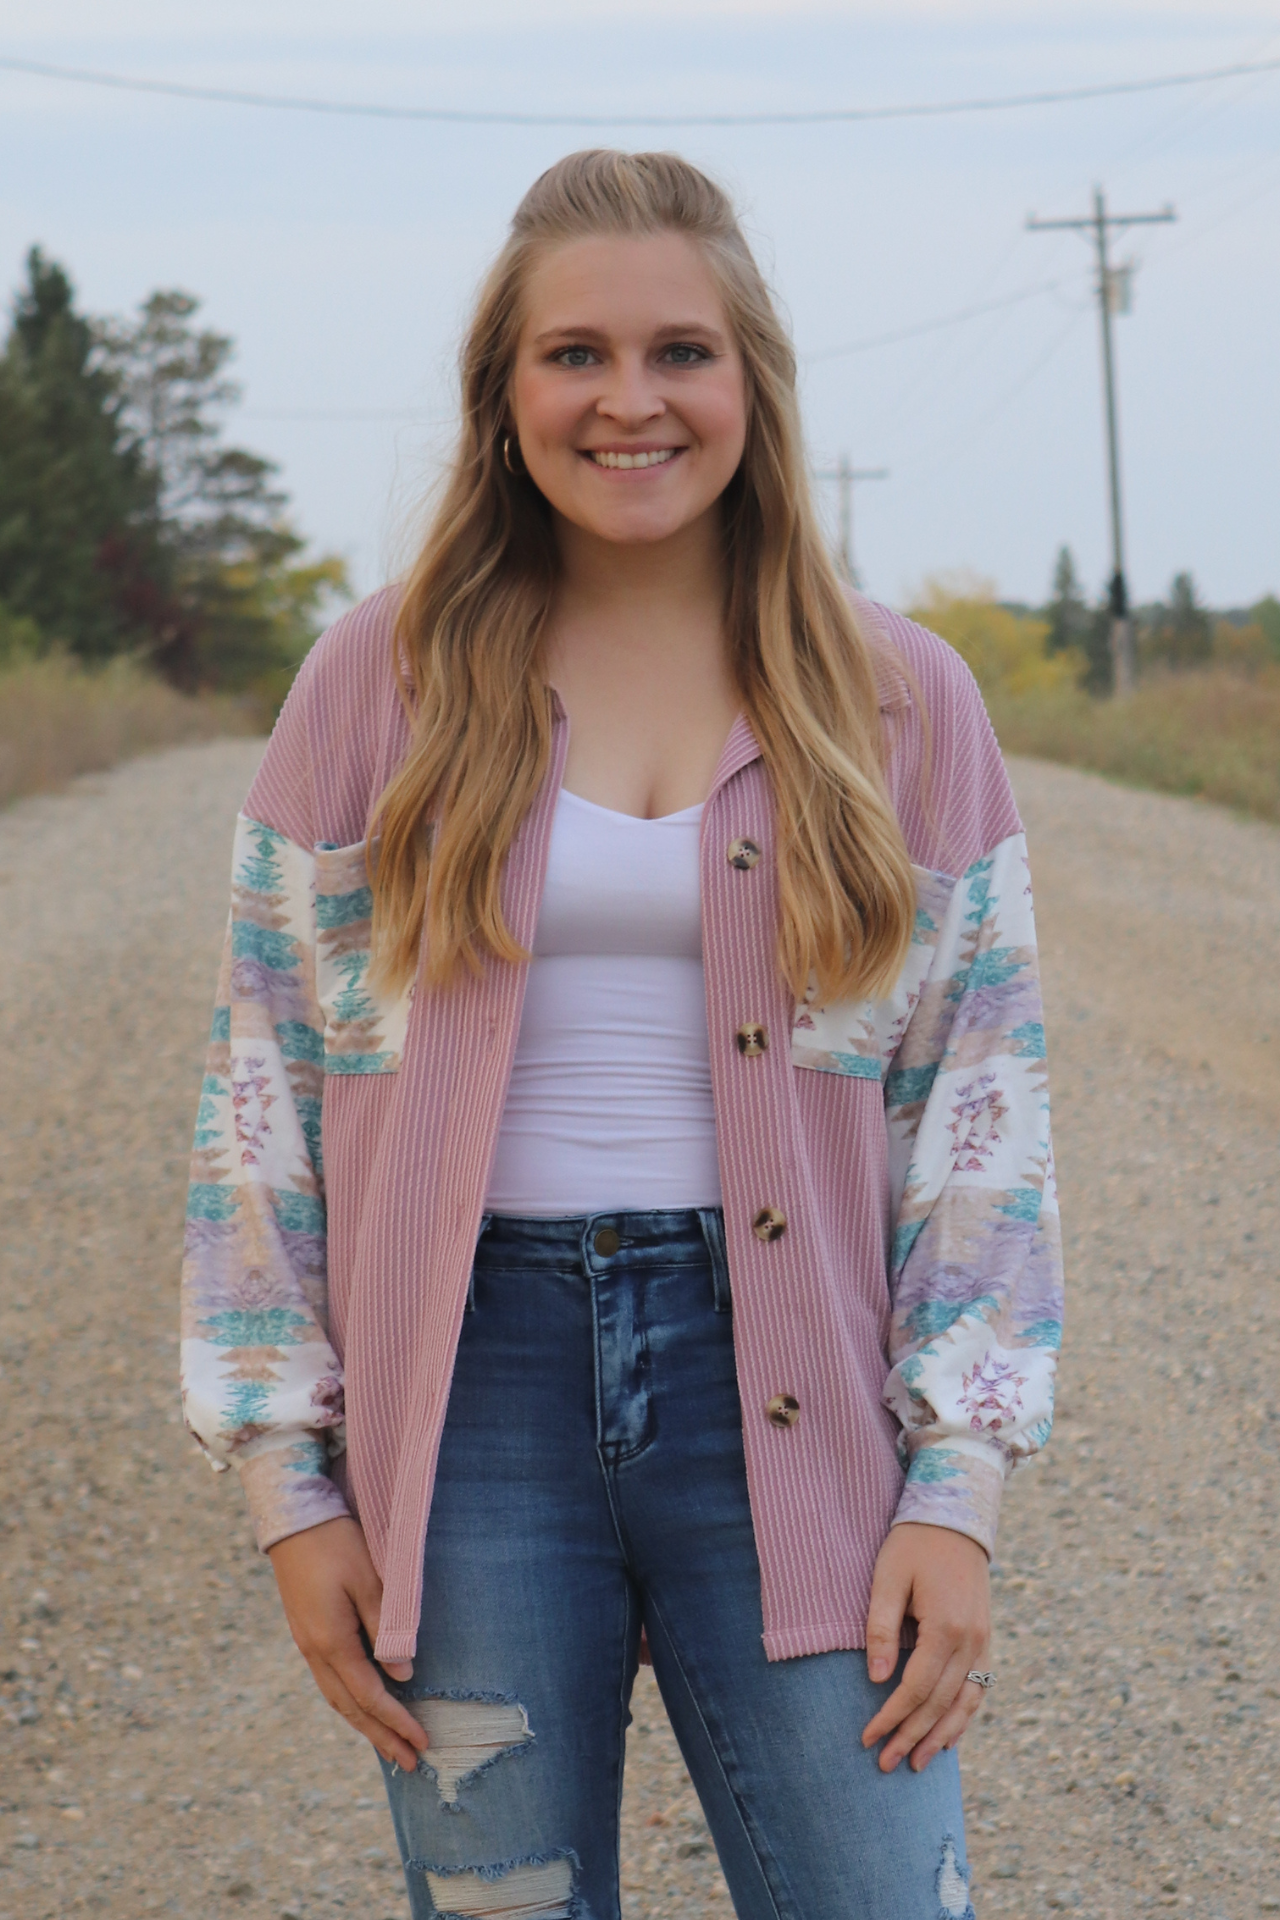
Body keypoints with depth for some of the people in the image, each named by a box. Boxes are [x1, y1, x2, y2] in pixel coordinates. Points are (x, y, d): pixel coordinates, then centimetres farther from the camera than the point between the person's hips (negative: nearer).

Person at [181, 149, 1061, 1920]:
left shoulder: (898, 701, 5)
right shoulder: (382, 684, 4)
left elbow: (984, 1103, 5)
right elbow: (263, 1090, 5)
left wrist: (960, 1486, -3)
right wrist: (291, 1486, 0)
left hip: (781, 1383, 0)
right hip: (475, 1385, 0)